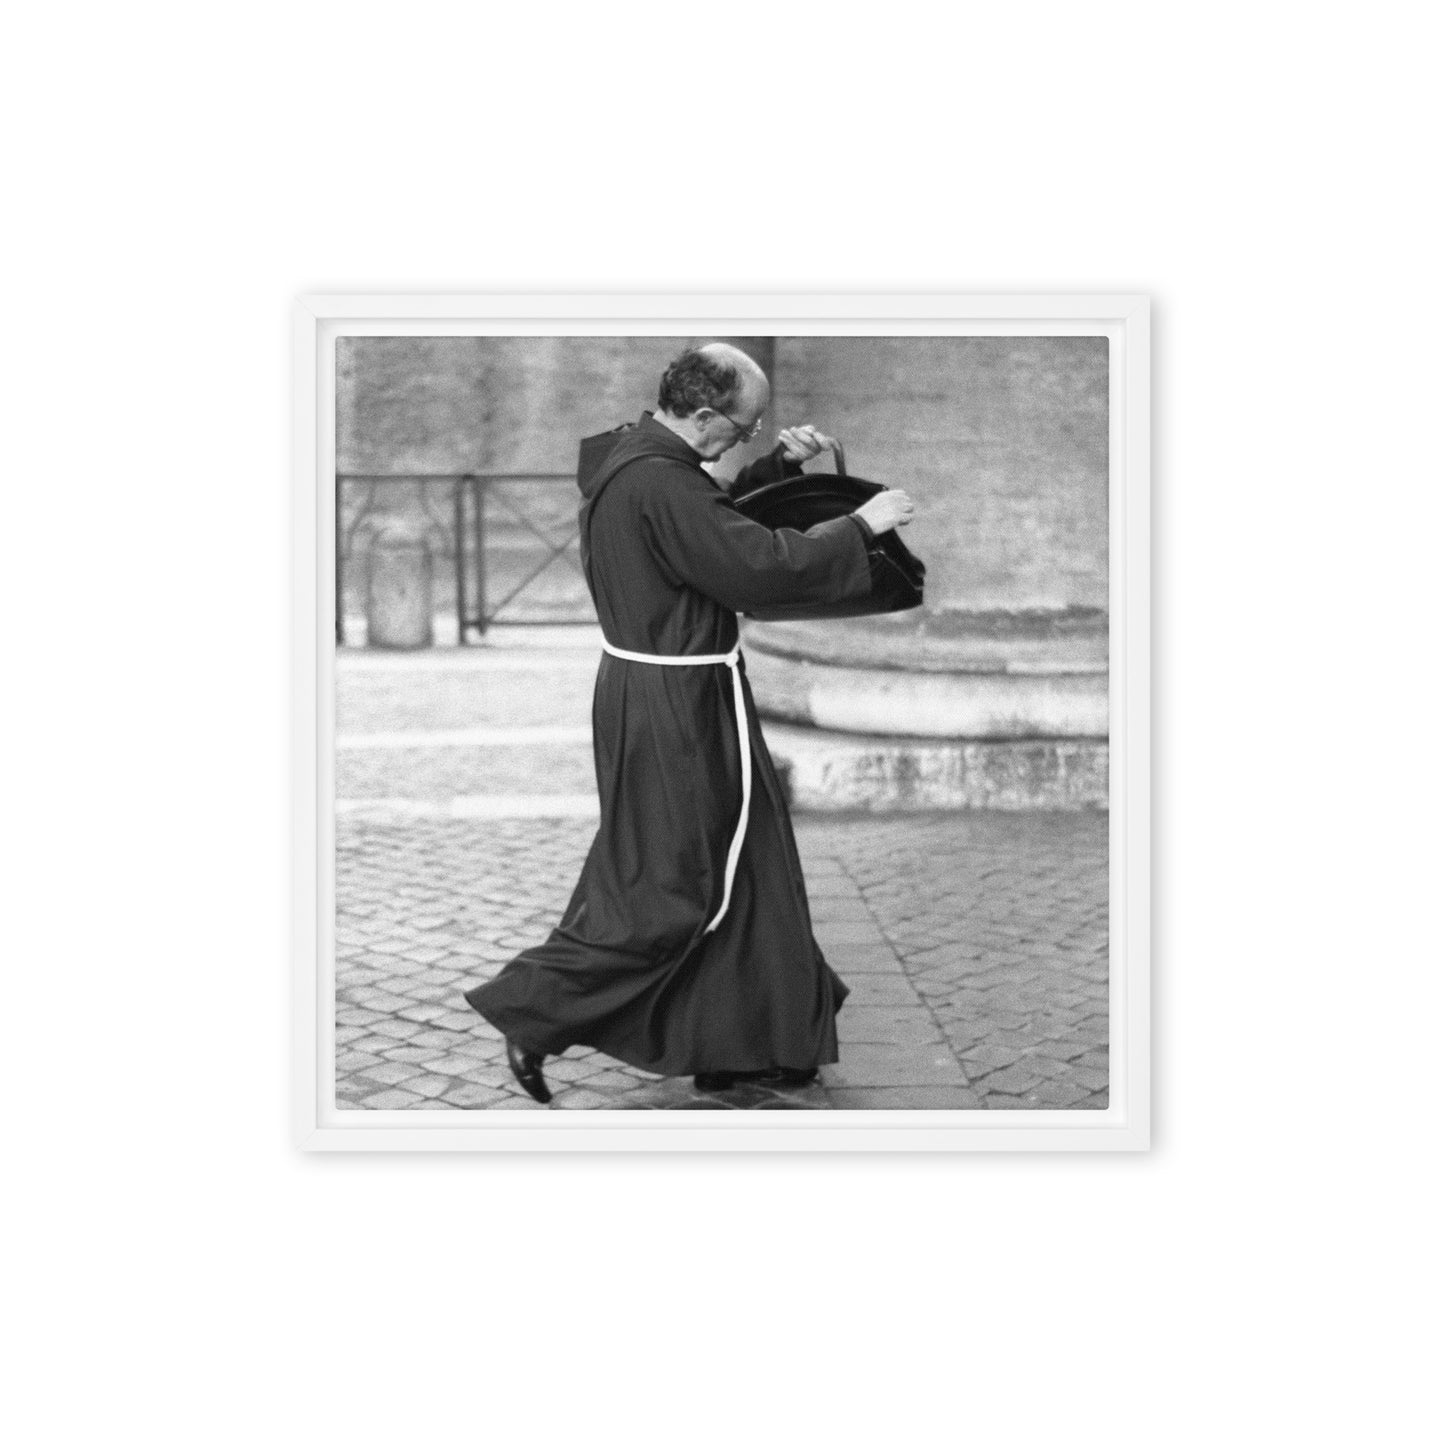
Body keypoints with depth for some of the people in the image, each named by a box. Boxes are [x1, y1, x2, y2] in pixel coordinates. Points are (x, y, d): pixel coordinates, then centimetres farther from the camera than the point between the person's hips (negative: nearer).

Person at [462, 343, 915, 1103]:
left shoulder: (633, 452, 7)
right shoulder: (659, 482, -25)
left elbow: (716, 523, 21)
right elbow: (756, 562, -26)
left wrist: (780, 464, 10)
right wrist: (861, 524, -16)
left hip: (656, 690, 10)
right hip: (673, 705, -10)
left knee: (737, 864, 18)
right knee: (666, 882, 0)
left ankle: (736, 1046, 29)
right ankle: (535, 1010, 9)